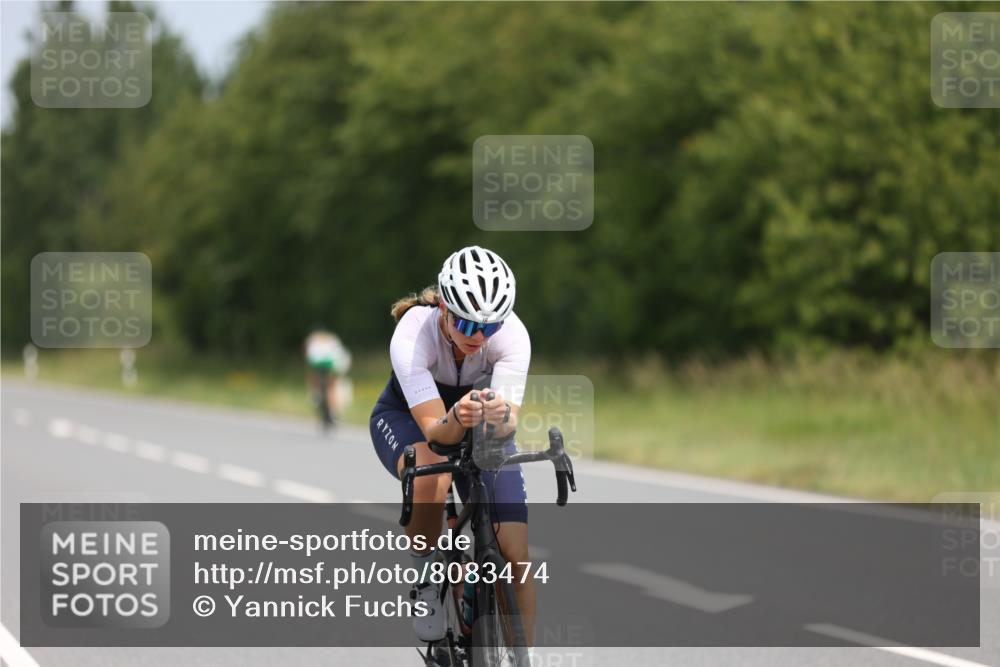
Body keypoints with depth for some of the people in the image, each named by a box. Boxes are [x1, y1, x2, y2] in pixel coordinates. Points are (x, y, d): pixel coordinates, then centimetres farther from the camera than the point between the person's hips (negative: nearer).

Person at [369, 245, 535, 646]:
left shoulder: (512, 334, -31)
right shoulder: (412, 334, -35)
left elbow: (509, 426, -38)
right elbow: (434, 430, -40)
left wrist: (500, 417, -61)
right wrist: (457, 420, -62)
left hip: (482, 428, 2)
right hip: (406, 417, -2)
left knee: (515, 552, -13)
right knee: (432, 474, -39)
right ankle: (425, 581, -14)